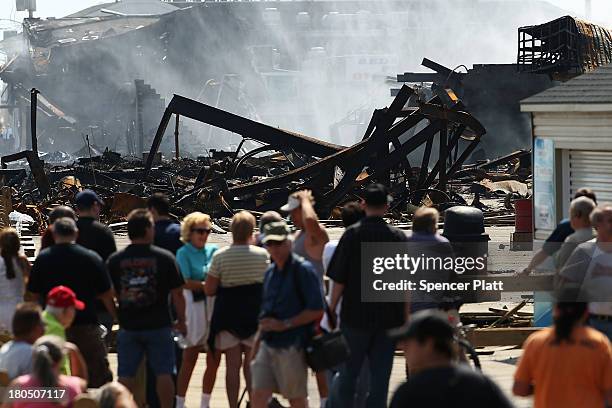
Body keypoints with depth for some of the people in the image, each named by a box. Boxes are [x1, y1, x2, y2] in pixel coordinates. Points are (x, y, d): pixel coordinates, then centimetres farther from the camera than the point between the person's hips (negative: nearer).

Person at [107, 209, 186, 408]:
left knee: (125, 375, 7)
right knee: (164, 373, 6)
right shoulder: (164, 257, -7)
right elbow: (177, 294, -5)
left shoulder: (115, 260, -1)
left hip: (128, 326, 2)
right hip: (159, 325, -2)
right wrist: (181, 321, 7)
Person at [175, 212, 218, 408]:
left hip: (215, 305, 5)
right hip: (195, 306, -5)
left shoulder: (213, 251, 10)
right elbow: (186, 283, -12)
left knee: (214, 359, 7)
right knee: (190, 358, -1)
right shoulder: (184, 253, -3)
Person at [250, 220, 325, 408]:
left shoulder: (303, 270, -9)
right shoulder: (271, 272, 14)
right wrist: (258, 338, 16)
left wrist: (284, 325, -15)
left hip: (292, 345, -7)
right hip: (268, 343, 7)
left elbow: (316, 310, -14)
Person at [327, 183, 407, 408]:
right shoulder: (398, 236, 0)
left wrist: (331, 311, 4)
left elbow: (339, 280, -7)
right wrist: (405, 317, 11)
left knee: (347, 372, 10)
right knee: (380, 375, 6)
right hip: (389, 317, 1)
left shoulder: (352, 234, -6)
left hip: (355, 315, -1)